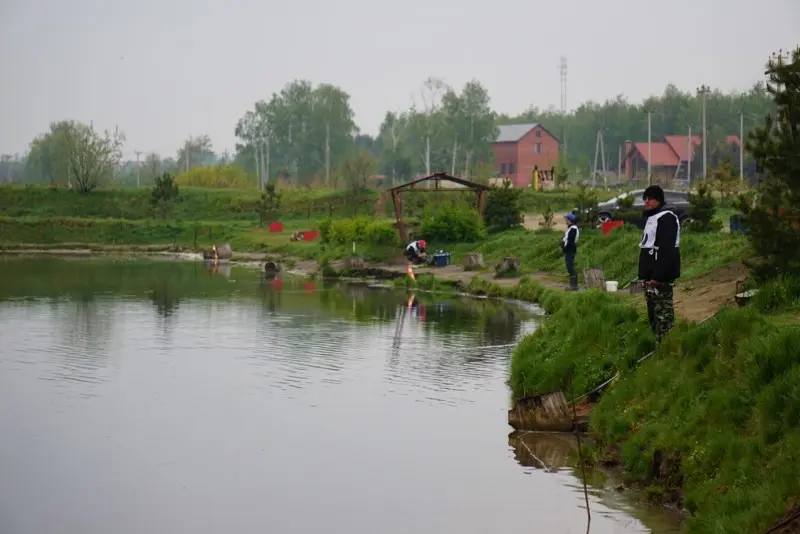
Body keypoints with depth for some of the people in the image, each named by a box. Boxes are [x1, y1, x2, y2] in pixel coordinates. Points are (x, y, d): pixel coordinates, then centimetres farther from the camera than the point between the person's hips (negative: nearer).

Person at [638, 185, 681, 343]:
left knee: (663, 312, -11)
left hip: (661, 276, -11)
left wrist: (657, 276, -26)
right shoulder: (652, 217, 20)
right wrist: (645, 275, 20)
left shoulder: (666, 217, -14)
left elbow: (666, 250, -22)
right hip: (651, 275, 11)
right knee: (653, 312, 13)